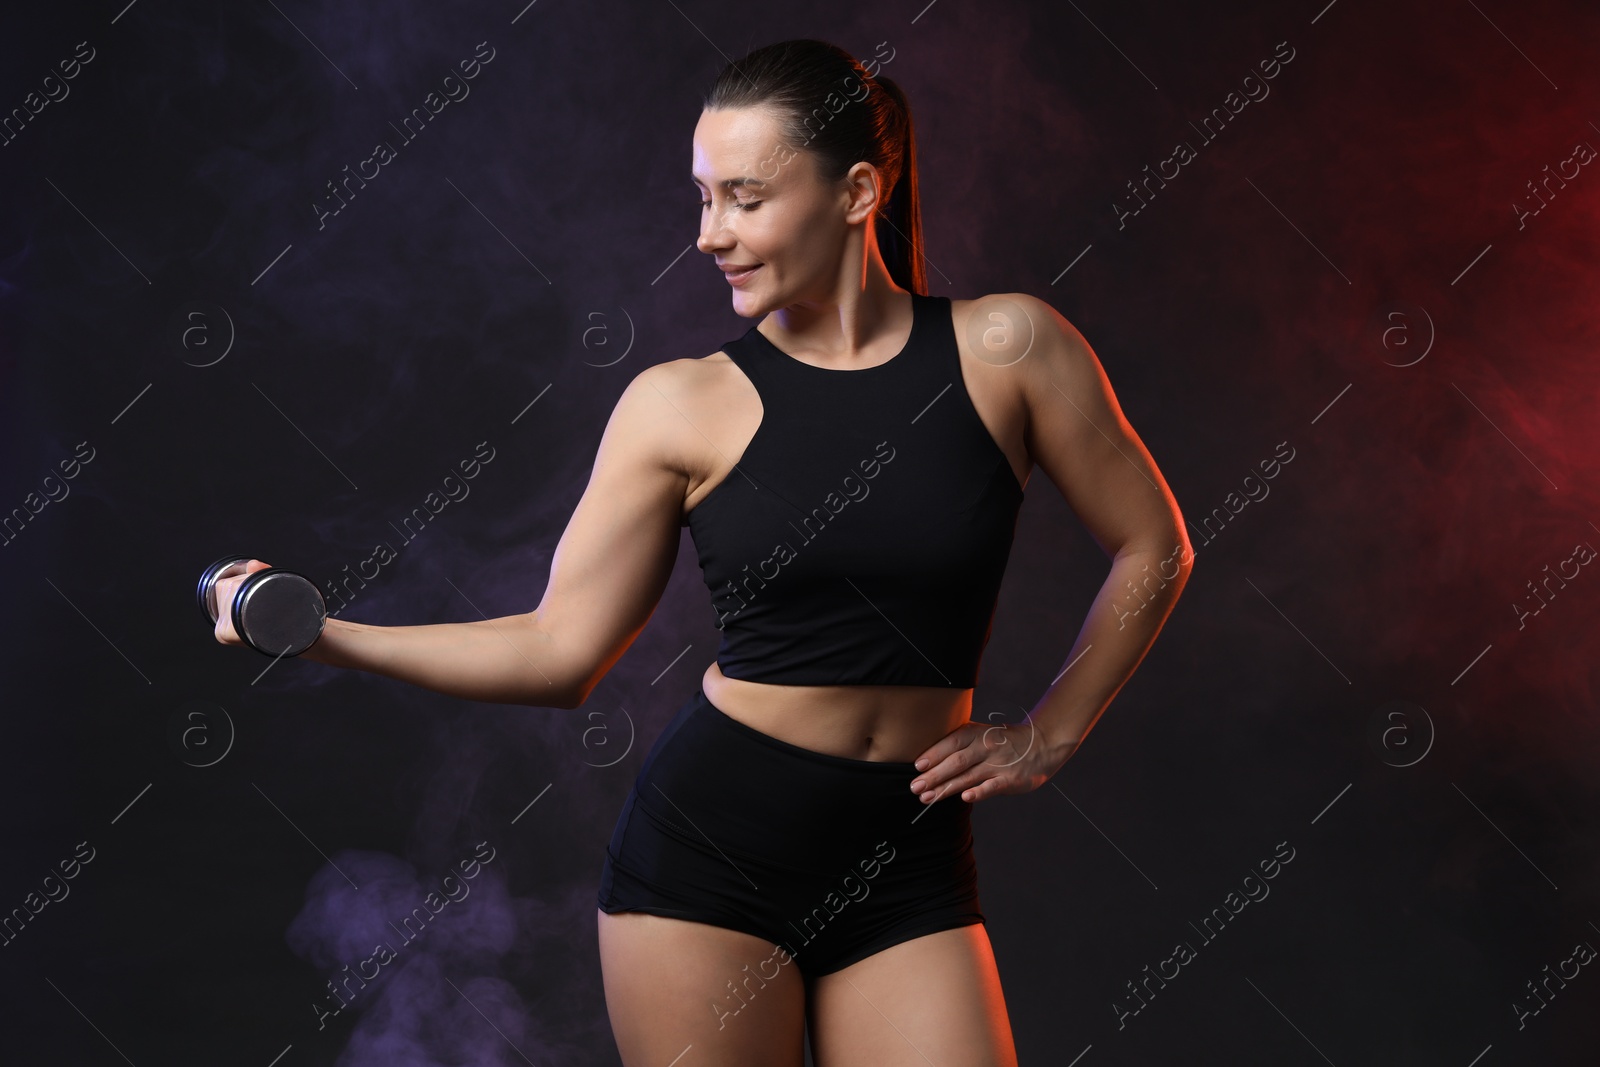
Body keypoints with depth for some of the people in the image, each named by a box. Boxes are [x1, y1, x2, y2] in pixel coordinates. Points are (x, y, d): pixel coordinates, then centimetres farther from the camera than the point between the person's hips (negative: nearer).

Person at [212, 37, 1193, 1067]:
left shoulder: (1004, 347, -3)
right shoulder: (682, 405, -2)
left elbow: (1153, 546, 7)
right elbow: (560, 650, -2)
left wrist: (1048, 737, 5)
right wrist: (325, 633, -11)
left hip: (909, 866, 1)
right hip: (711, 839, 0)